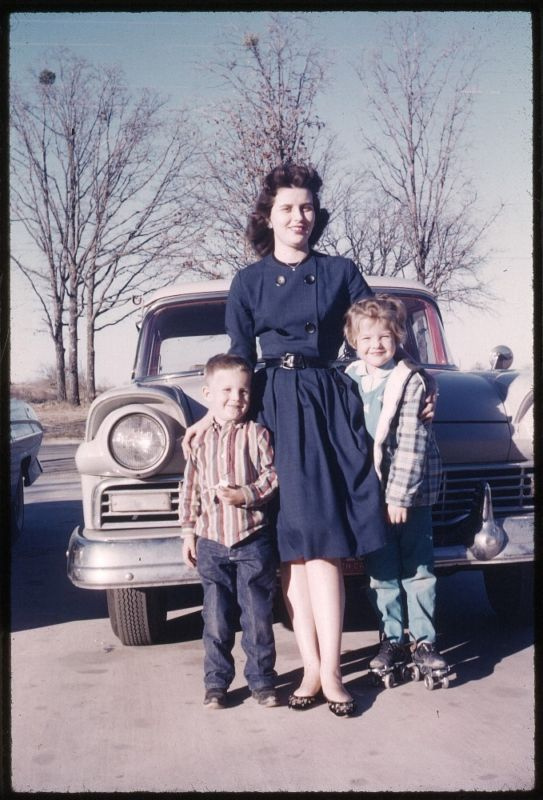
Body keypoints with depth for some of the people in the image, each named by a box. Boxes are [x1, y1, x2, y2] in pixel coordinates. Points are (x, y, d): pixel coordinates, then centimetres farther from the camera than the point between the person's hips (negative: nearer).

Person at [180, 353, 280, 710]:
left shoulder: (257, 434, -2)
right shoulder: (201, 439, 6)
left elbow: (272, 475, -5)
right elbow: (191, 489, 10)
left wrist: (246, 494, -20)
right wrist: (189, 532, 8)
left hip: (254, 540, -2)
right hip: (212, 541, 2)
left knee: (258, 614, 4)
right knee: (216, 617, 7)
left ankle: (261, 679, 18)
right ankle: (216, 682, 19)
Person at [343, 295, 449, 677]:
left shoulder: (412, 380, -11)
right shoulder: (350, 379, 3)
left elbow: (410, 443, -15)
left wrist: (400, 495, -16)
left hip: (411, 491, -4)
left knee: (419, 569, 5)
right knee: (381, 571, 10)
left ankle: (424, 641, 14)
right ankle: (392, 639, 20)